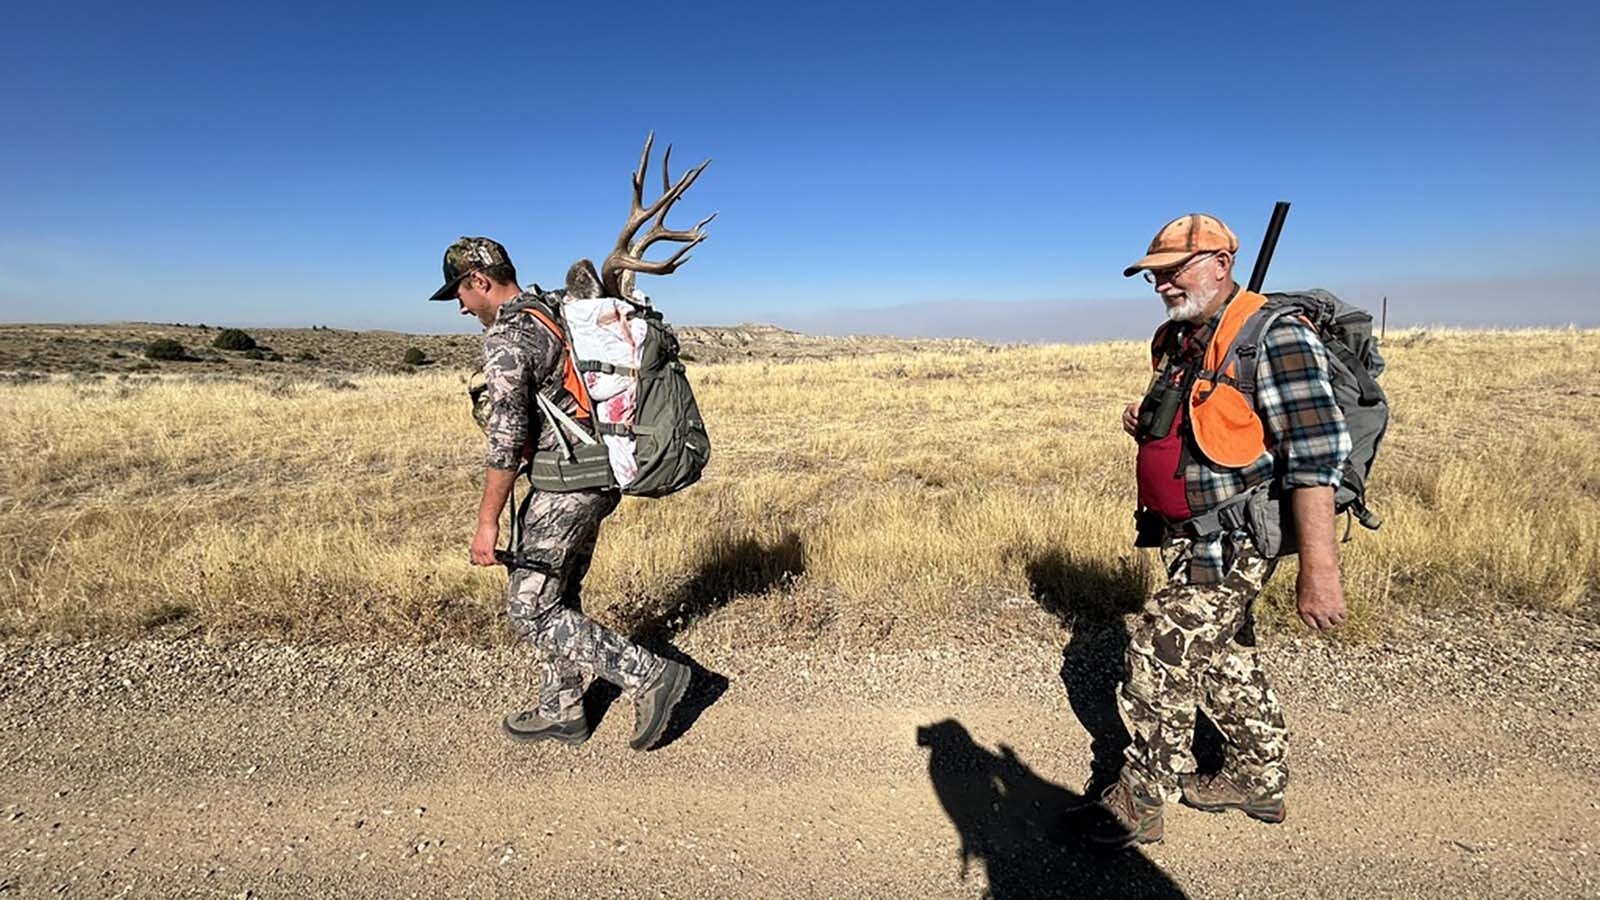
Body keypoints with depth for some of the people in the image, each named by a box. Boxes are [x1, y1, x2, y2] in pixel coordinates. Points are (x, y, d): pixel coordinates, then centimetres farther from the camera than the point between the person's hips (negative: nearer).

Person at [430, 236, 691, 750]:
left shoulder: (504, 338, -14)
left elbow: (507, 438, -19)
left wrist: (487, 522, -14)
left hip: (566, 486, -10)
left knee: (529, 610, 0)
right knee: (558, 598, 19)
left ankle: (649, 676, -1)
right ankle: (562, 712, 30)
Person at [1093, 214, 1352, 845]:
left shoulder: (1273, 338, -17)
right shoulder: (1176, 343, 10)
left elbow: (1316, 455, -24)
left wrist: (1318, 570, -29)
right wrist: (1144, 427, 0)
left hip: (1230, 544, -9)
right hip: (1186, 538, 9)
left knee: (1161, 652, -6)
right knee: (1224, 658, 19)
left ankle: (1139, 803, 10)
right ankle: (1257, 780, 39)